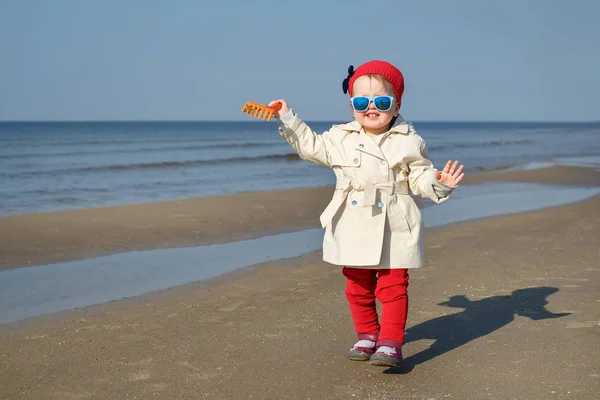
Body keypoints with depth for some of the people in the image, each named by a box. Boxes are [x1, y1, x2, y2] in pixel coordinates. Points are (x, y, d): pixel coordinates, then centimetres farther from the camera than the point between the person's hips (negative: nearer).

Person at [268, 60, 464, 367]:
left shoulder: (408, 143, -3)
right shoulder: (340, 139, 5)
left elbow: (420, 178, -2)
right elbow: (309, 145, 17)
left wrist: (438, 183, -23)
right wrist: (286, 117, 14)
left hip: (393, 230, -3)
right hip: (353, 230, 4)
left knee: (393, 287, -3)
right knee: (358, 287, 13)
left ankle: (390, 343, 1)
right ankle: (367, 336, 29)